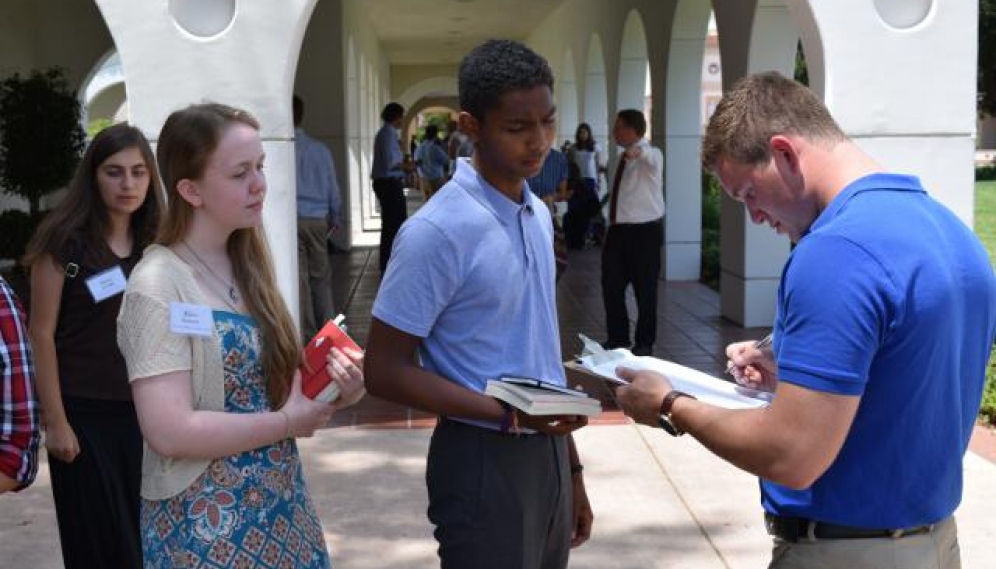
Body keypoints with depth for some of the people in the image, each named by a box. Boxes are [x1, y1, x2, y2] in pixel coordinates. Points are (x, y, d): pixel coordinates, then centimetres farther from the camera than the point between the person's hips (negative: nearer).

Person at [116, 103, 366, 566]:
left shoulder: (246, 266, 4)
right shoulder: (158, 287, -18)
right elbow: (170, 433, -25)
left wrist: (335, 389, -6)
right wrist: (288, 422, -16)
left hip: (282, 503, 7)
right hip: (207, 525, -7)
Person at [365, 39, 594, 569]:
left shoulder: (538, 215, 7)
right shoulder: (437, 231, -17)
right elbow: (385, 371, -16)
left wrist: (570, 468, 15)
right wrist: (508, 415, -24)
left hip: (547, 453, 7)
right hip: (484, 461, -7)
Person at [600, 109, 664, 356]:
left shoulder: (651, 155, -12)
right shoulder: (623, 158, 11)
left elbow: (650, 156, -39)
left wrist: (637, 151, -61)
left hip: (644, 231, -7)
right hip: (618, 229, 7)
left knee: (645, 289, 3)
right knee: (611, 286, 8)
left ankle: (644, 343, 17)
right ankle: (617, 338, 24)